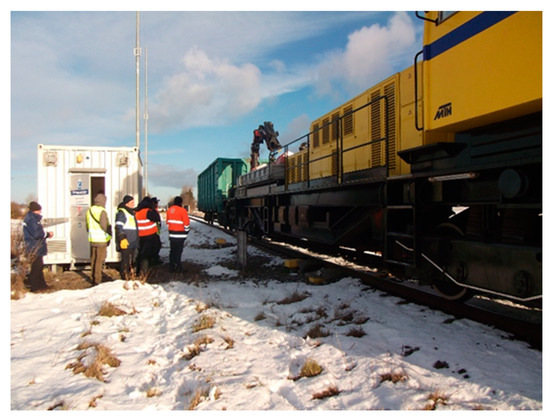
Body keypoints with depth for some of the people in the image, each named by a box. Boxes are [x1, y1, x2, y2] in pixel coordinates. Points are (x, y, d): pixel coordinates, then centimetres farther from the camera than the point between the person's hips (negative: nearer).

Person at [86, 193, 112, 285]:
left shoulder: (89, 211, 10)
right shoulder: (102, 211, -15)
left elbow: (87, 226, 16)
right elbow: (105, 226, -17)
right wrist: (109, 236, -3)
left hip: (92, 240, 8)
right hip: (101, 240, -7)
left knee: (94, 259, 17)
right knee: (99, 260, -2)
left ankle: (93, 279, 26)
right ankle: (97, 281, -1)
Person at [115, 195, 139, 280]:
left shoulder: (132, 212, 20)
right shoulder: (121, 212, -9)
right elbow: (118, 227, -17)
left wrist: (136, 241, 28)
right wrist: (122, 238, -24)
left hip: (133, 243, 9)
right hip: (125, 243, -9)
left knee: (131, 261, 15)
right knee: (125, 261, -6)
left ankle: (129, 276, 25)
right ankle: (124, 279, -1)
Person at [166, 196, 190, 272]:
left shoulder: (169, 210, 9)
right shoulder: (182, 210, -13)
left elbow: (168, 221, 16)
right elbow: (186, 222, -10)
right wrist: (186, 230, 6)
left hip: (171, 234, 6)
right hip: (180, 234, -6)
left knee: (172, 250, 13)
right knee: (178, 251, -2)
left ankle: (172, 267, 16)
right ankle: (178, 267, -1)